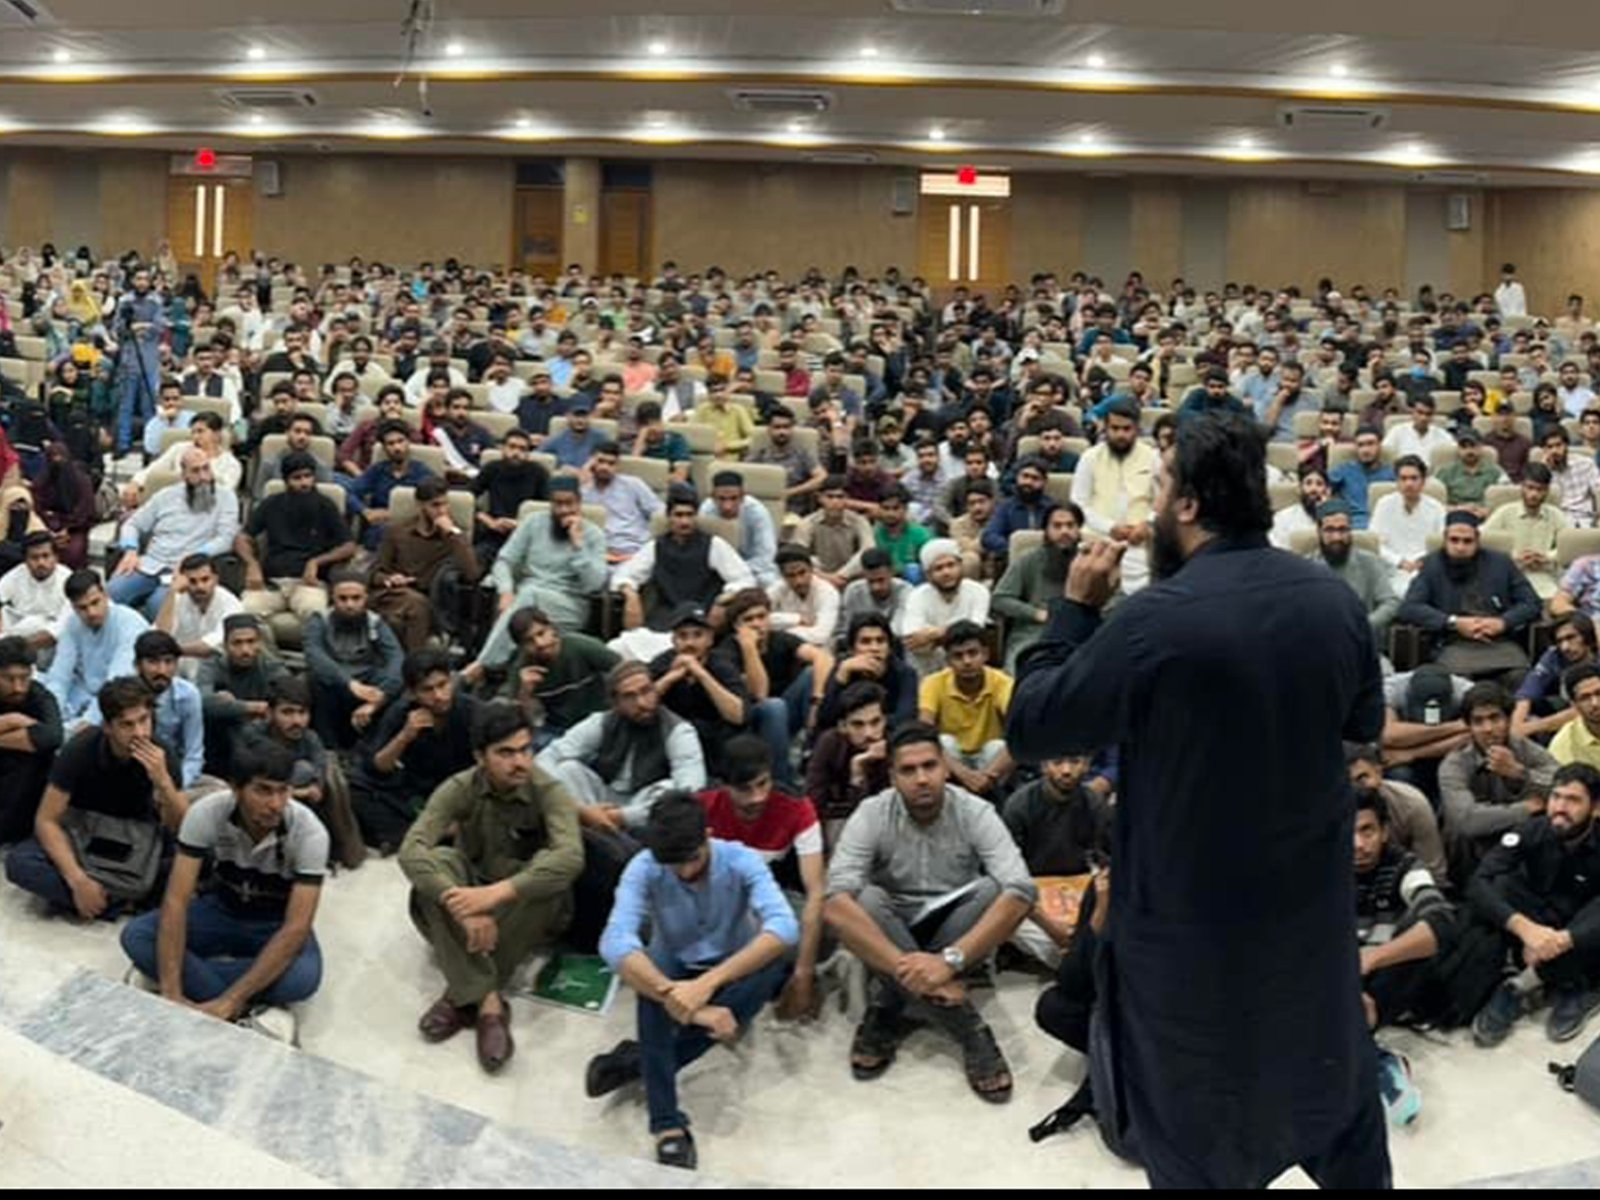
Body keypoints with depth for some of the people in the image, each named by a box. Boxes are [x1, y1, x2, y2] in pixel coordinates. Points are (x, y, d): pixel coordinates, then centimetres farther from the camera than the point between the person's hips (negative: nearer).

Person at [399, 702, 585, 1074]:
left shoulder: (549, 792, -20)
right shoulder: (459, 789, -16)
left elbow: (571, 857, -39)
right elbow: (411, 851, -30)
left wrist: (496, 893, -51)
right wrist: (462, 906, -46)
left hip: (529, 910, -1)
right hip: (472, 891, 1)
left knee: (549, 869, -34)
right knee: (437, 861, -29)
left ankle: (464, 994, -26)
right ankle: (487, 1002, -36)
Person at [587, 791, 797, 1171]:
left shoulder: (741, 860, -24)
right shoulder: (644, 869, -24)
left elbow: (784, 927, -38)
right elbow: (615, 942, -39)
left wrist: (708, 983, -50)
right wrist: (688, 1005, -50)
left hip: (732, 968, 1)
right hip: (675, 967, -1)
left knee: (774, 964, -34)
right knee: (653, 984, -36)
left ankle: (637, 1061, -26)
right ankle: (668, 1126, -37)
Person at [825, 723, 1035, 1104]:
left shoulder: (976, 813, -15)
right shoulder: (871, 815, -17)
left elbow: (1021, 892, -29)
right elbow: (836, 903, -31)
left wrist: (950, 960, -42)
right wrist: (904, 964, -44)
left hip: (956, 933, 1)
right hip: (889, 941, -1)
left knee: (994, 891, -29)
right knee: (863, 900, -32)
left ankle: (886, 1011, -22)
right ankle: (968, 1029, -34)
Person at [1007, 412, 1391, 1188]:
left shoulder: (1154, 619, -27)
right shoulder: (1334, 598, -7)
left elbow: (1029, 728, -17)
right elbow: (1365, 723, 10)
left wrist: (1076, 607, -8)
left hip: (1194, 913, -5)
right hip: (1311, 893, 6)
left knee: (1196, 1125, 14)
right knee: (1330, 1072, 28)